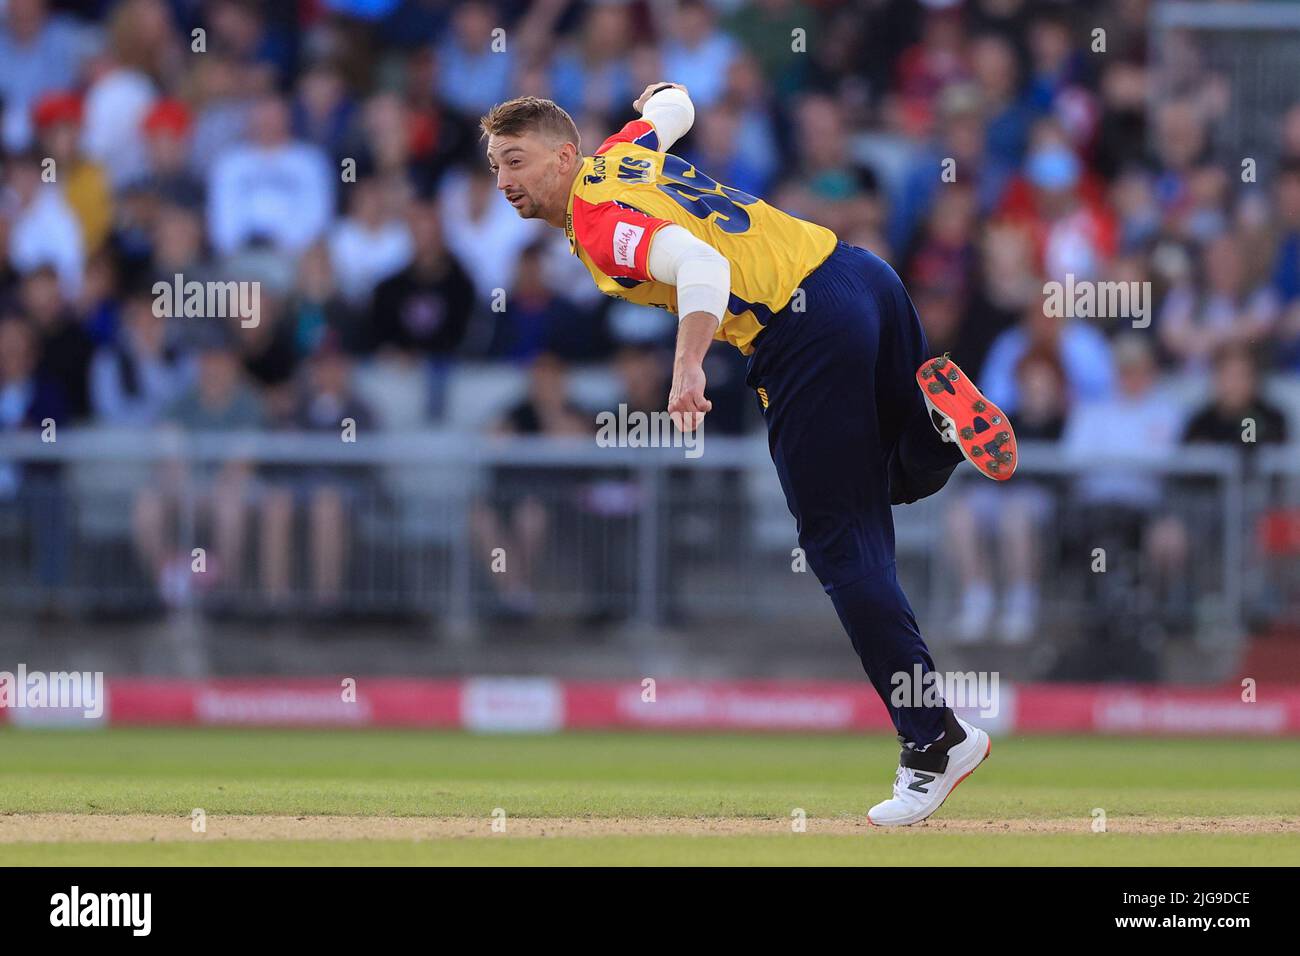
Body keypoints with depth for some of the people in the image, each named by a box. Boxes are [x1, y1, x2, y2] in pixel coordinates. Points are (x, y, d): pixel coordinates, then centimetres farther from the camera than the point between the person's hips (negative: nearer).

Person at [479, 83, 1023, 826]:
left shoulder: (598, 222, -9)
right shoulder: (625, 151, 16)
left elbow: (700, 264, -26)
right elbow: (672, 108, 40)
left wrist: (689, 368, -35)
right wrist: (661, 96, 62)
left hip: (805, 333, -9)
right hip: (869, 273, 9)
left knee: (845, 549, -4)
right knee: (908, 473, 33)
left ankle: (935, 740, -7)